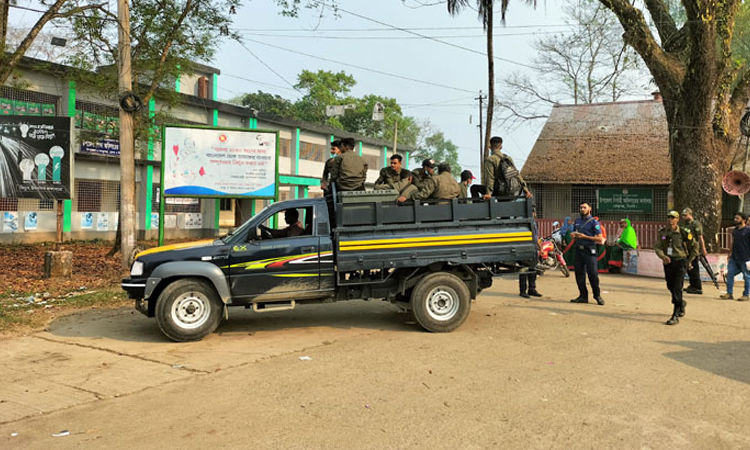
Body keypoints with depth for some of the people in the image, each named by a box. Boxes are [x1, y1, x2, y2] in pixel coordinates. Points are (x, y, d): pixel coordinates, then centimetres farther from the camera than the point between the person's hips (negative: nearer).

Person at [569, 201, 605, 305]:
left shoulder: (594, 222, -2)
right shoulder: (577, 221, 17)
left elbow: (599, 238, -7)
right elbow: (573, 234, 28)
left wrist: (585, 237, -15)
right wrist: (573, 235, 4)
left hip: (589, 251, -6)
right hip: (578, 250, 6)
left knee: (592, 273, -7)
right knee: (579, 273, 5)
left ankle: (597, 295, 5)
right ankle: (583, 296, 12)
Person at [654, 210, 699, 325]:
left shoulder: (684, 232, -8)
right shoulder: (662, 232, 2)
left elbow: (695, 246, 3)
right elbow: (657, 247, -2)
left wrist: (689, 260, 3)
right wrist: (663, 256, -21)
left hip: (680, 261, -5)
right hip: (667, 262, 5)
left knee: (677, 288, -12)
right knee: (670, 286, 17)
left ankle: (675, 316, -9)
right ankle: (681, 303, 46)